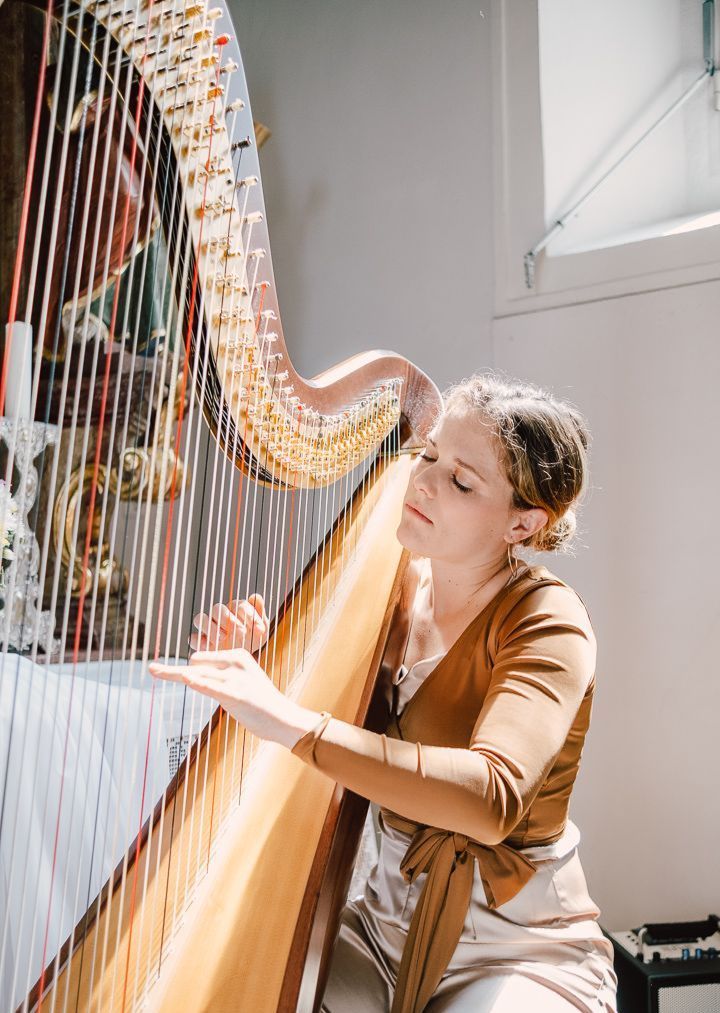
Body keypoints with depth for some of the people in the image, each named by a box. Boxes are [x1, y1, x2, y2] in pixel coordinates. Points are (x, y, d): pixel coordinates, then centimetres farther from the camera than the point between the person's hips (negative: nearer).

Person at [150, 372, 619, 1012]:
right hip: (385, 929, 4)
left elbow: (494, 796, -36)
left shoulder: (548, 621, -20)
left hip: (521, 952, -3)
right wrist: (251, 666, -17)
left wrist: (293, 722, -41)